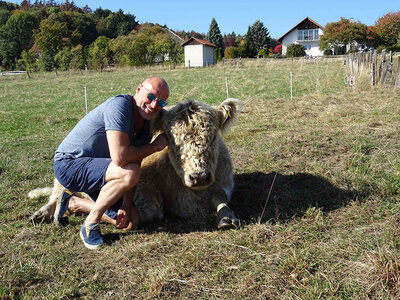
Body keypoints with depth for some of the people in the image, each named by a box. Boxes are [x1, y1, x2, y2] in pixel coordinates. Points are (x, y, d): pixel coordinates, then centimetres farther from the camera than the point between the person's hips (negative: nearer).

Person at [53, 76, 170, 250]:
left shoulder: (146, 124, 2)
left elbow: (134, 167, 0)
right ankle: (90, 225, -13)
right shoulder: (119, 106, -25)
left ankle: (72, 204, 21)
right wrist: (155, 146, -21)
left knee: (130, 221, 6)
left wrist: (127, 205, -9)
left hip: (95, 170, 9)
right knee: (128, 173, -32)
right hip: (68, 164, -9)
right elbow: (120, 157, -36)